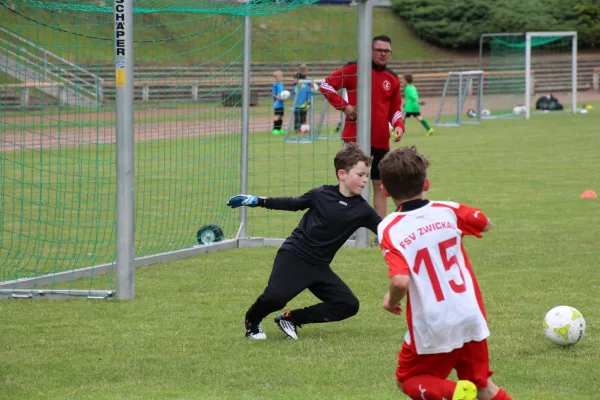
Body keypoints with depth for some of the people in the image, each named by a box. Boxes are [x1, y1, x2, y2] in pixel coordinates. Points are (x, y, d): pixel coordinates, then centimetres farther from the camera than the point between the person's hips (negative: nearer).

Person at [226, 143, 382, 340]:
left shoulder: (362, 210, 1)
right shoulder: (322, 194, -4)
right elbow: (294, 204, 10)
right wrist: (258, 201, 10)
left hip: (319, 267, 5)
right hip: (294, 256, -5)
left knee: (349, 305, -6)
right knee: (275, 297, -28)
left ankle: (291, 319, 5)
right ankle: (252, 321, 8)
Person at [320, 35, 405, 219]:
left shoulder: (392, 79, 9)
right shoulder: (355, 69, -5)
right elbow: (326, 85, -2)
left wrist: (399, 126, -1)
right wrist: (344, 105, -12)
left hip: (381, 141, 5)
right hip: (356, 138, -5)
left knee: (379, 185, 9)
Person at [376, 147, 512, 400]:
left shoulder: (390, 229, -14)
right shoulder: (449, 211, -1)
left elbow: (400, 282, -25)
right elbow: (485, 225, 20)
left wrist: (391, 300, -4)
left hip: (432, 327, -4)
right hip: (472, 318, 4)